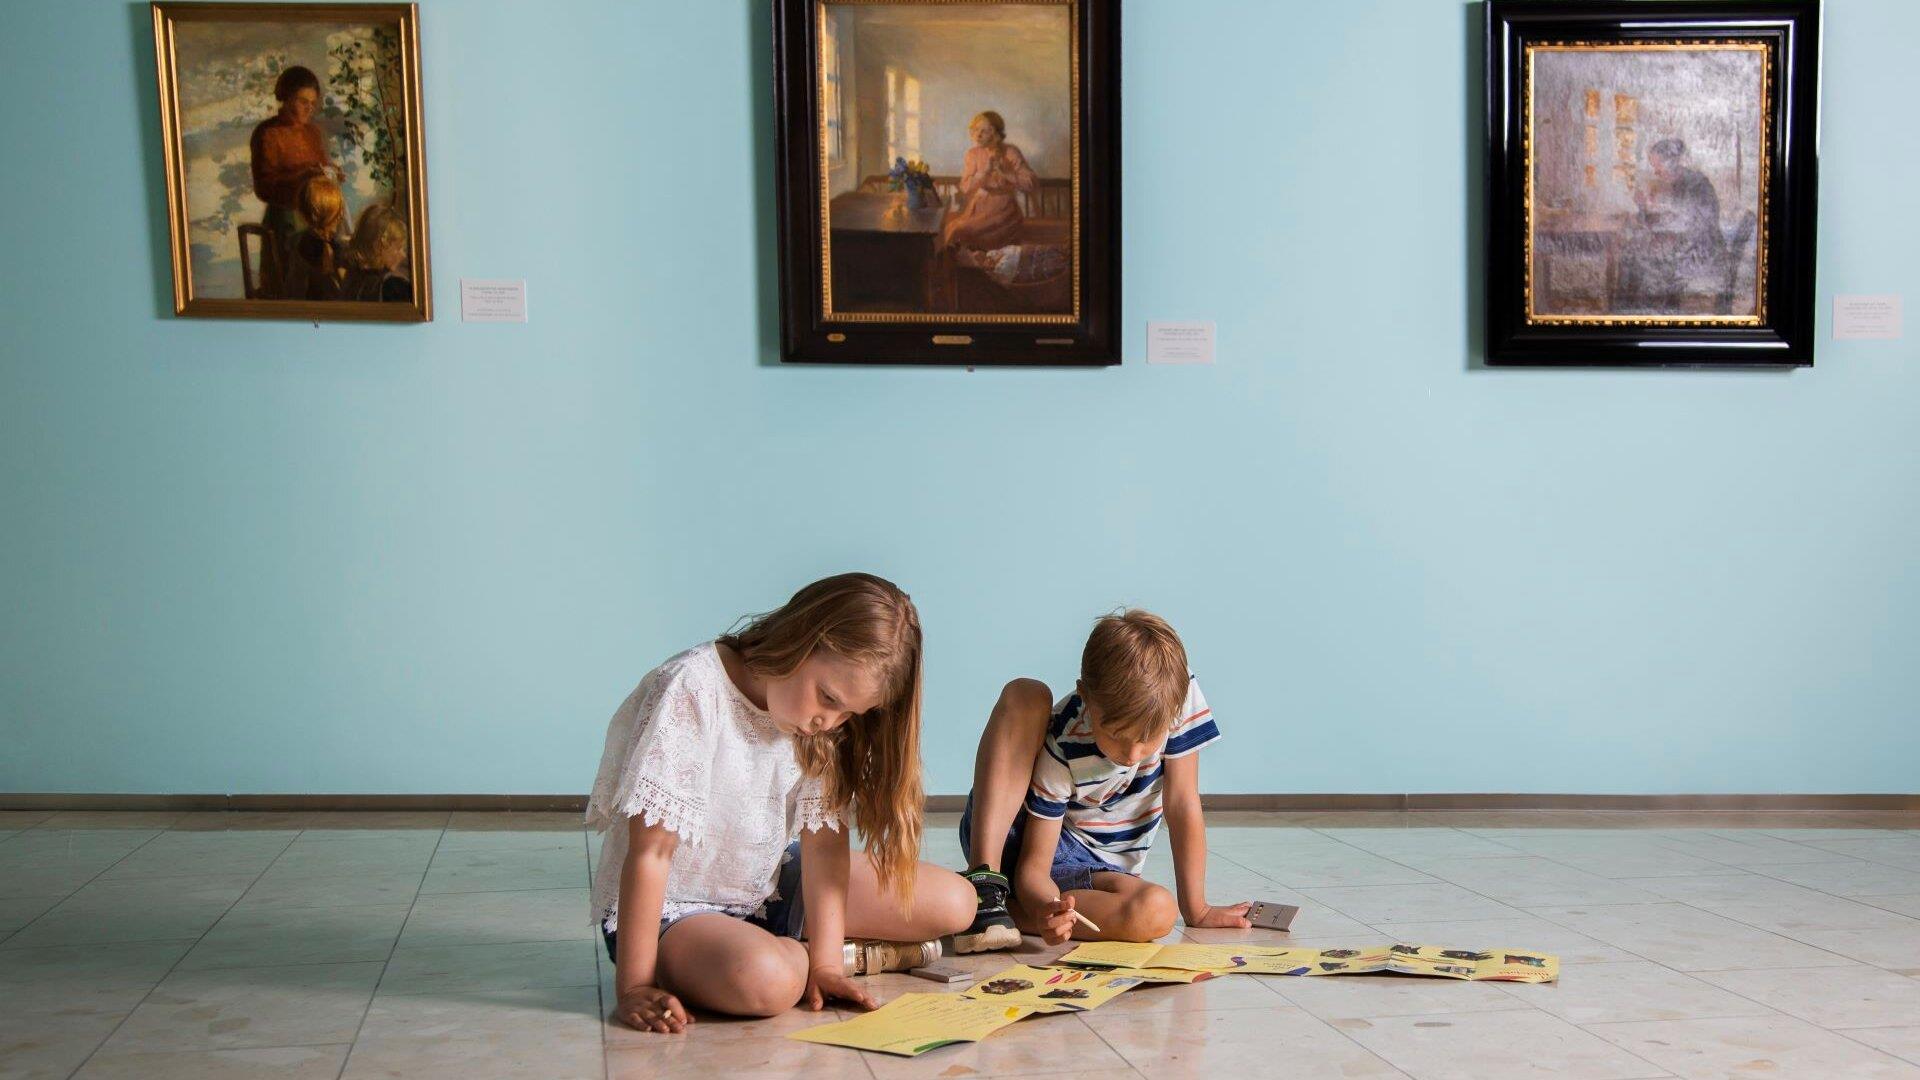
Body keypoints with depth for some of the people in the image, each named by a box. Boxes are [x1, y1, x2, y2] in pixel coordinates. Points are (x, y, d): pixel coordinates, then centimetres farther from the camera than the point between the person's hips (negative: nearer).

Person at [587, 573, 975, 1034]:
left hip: (766, 892, 6)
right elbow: (651, 850, -26)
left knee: (954, 901, -2)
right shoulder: (691, 692, -25)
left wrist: (825, 961, -17)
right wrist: (634, 988, -27)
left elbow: (824, 838, -8)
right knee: (767, 979, -38)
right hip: (671, 911, -6)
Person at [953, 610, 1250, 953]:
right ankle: (984, 884, -32)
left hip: (1091, 867, 3)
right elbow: (1034, 865, -25)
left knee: (1158, 913, -34)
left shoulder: (1178, 697, -22)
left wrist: (1197, 911, -11)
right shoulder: (1062, 748, -27)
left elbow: (1183, 804, -14)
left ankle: (1008, 908, -18)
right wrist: (1045, 908, -48)